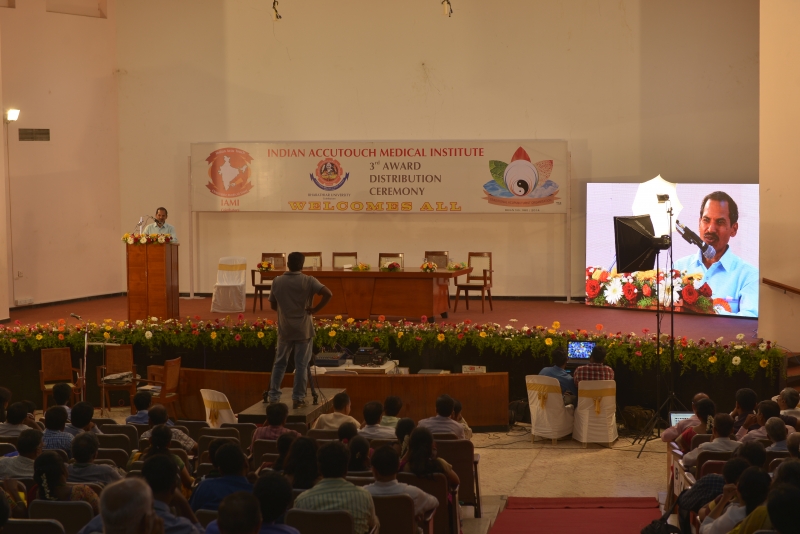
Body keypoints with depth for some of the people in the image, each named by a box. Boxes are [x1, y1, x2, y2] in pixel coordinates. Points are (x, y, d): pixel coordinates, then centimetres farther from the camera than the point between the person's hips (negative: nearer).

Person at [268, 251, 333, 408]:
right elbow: (328, 294, -19)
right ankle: (298, 399, 4)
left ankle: (273, 397, 10)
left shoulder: (277, 282, 0)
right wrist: (315, 309, -8)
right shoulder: (309, 281, -8)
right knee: (301, 365, 3)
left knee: (279, 363, 12)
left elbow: (273, 305, 9)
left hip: (284, 330, 2)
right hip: (304, 330, -2)